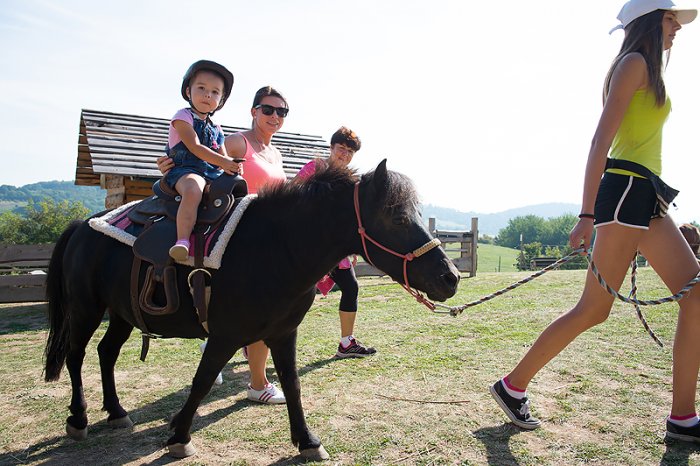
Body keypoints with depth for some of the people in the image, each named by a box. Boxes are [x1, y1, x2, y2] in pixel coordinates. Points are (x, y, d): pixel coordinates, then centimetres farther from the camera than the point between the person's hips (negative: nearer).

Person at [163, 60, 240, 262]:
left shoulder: (216, 129, 22)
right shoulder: (183, 117, 2)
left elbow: (223, 157, 18)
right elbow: (194, 147, -12)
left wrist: (232, 166, -6)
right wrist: (224, 162, -19)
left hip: (212, 174, 7)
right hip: (184, 171, -7)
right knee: (193, 189, -39)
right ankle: (183, 241, -47)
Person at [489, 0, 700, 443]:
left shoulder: (646, 72, 26)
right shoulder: (634, 64, -3)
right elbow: (601, 140, -15)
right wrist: (588, 215, -23)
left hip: (646, 197, 10)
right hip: (626, 190, -10)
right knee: (594, 309, -9)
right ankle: (513, 386, 3)